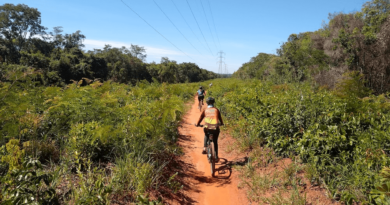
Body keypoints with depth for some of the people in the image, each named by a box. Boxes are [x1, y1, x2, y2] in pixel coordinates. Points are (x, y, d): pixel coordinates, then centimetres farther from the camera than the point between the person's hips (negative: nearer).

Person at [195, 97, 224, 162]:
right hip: (215, 128, 0)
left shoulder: (205, 110, 10)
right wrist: (221, 123, 41)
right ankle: (216, 157, 20)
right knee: (215, 142, 21)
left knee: (206, 135, 35)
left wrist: (197, 124, 30)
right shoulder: (216, 110, 11)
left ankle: (204, 148, 20)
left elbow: (201, 117, 12)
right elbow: (220, 118, 22)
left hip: (207, 128, 0)